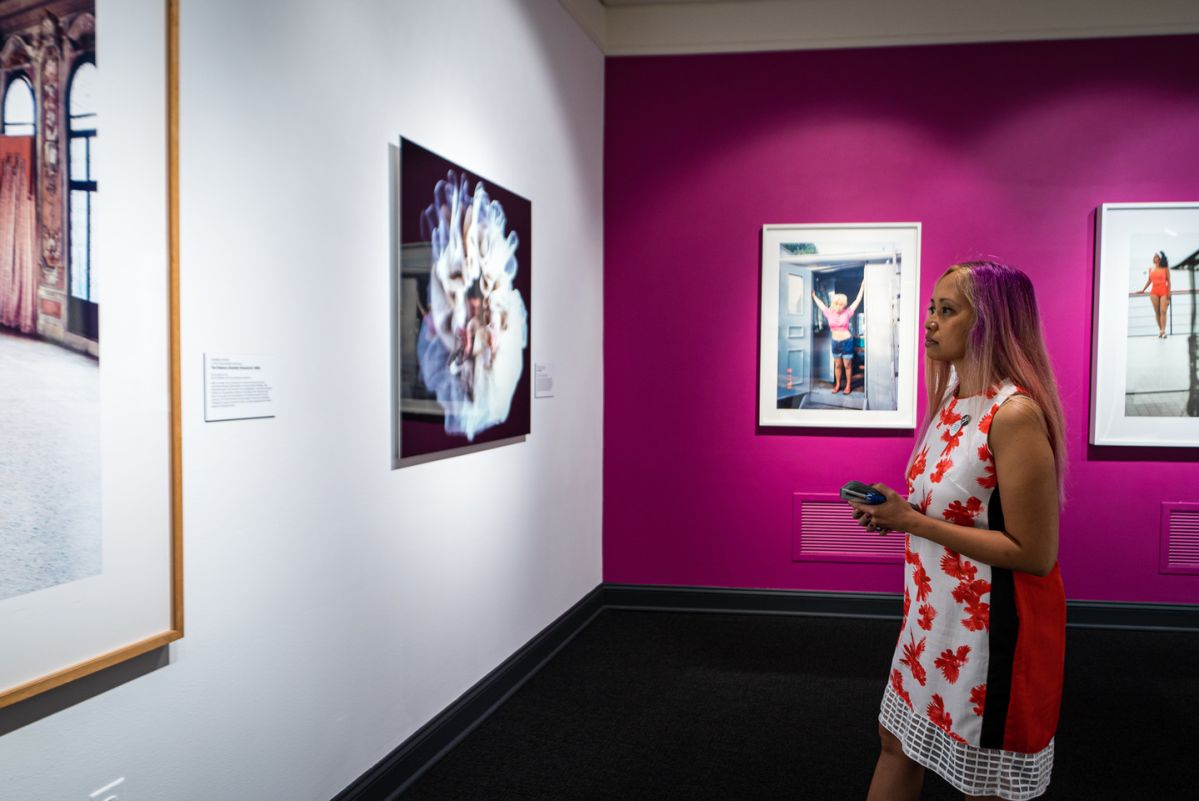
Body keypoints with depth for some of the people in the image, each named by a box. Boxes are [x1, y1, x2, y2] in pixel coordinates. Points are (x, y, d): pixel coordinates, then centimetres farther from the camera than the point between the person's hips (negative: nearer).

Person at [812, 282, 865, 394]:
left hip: (846, 341, -3)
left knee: (847, 365, 3)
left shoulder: (847, 313, -5)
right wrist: (813, 296, 22)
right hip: (835, 342, 3)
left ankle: (848, 386, 10)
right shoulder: (829, 313, 2)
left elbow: (857, 301, -4)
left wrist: (862, 288, -7)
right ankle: (837, 385, 21)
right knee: (837, 365, 11)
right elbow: (820, 304, 14)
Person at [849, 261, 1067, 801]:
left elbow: (1035, 554, -25)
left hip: (992, 628, -9)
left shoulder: (1015, 414, -23)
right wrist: (897, 513, -1)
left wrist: (912, 521, -23)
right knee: (896, 740, 22)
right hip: (936, 615, 9)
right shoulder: (955, 399, 4)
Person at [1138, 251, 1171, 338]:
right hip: (1154, 292, 3)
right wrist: (1143, 290, 10)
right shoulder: (1151, 269, 8)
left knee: (1163, 311, -10)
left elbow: (1168, 281, -1)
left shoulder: (1165, 269, -1)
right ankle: (1160, 330, 9)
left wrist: (1169, 294, -5)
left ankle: (1163, 331, -15)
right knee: (1157, 312, 3)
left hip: (1164, 292, -3)